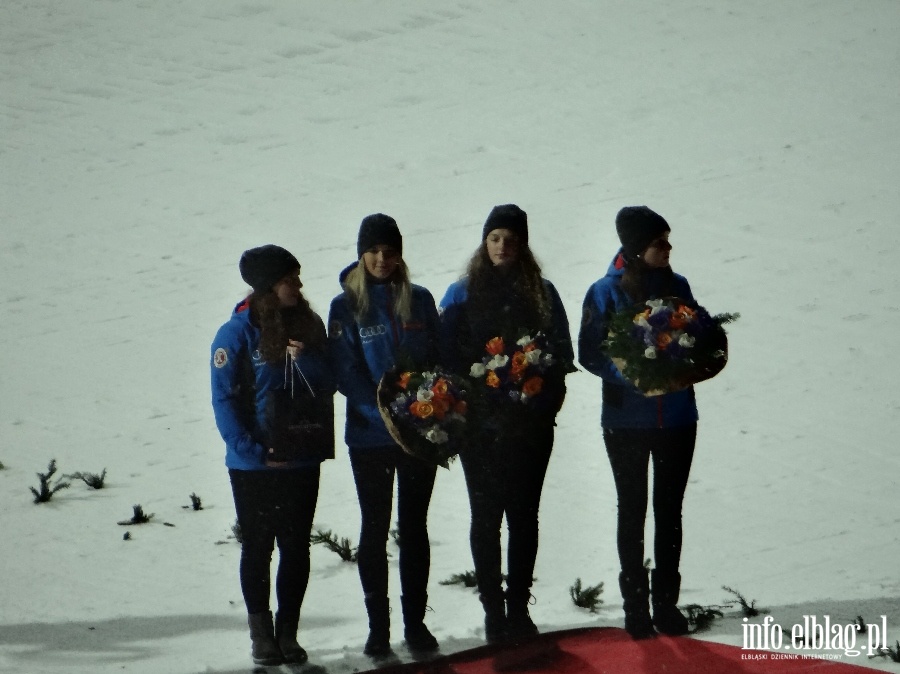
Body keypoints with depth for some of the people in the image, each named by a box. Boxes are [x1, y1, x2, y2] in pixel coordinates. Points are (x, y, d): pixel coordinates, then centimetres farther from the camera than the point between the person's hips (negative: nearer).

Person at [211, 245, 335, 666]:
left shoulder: (308, 326, 5)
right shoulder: (238, 333, -9)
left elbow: (329, 382, 4)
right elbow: (224, 399, -10)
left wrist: (304, 358, -15)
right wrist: (251, 450, -16)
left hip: (302, 459, 4)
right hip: (255, 467, -4)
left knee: (296, 547, 6)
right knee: (258, 548, 6)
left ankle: (288, 631, 16)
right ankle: (262, 634, 16)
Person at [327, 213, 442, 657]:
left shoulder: (419, 300, 6)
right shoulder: (346, 306, -1)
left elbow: (438, 360, 7)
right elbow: (347, 374, -6)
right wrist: (386, 411, -19)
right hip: (369, 435, -2)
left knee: (415, 527, 7)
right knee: (375, 529, 4)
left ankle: (415, 621, 14)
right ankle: (378, 627, 9)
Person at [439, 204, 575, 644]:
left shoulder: (541, 293, 6)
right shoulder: (463, 294, 3)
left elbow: (561, 353, 4)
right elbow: (446, 357, 3)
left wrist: (547, 401, -11)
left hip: (530, 422, 1)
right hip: (480, 424, -1)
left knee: (524, 515, 5)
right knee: (486, 515, 2)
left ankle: (518, 608, 12)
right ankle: (493, 610, 7)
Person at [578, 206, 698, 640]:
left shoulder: (677, 286, 2)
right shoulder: (605, 293, -8)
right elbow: (590, 354, -6)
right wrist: (630, 374, -22)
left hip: (676, 417, 3)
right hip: (626, 420, -3)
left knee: (669, 511, 8)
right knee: (632, 511, 6)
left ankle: (666, 602, 16)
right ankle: (635, 604, 14)